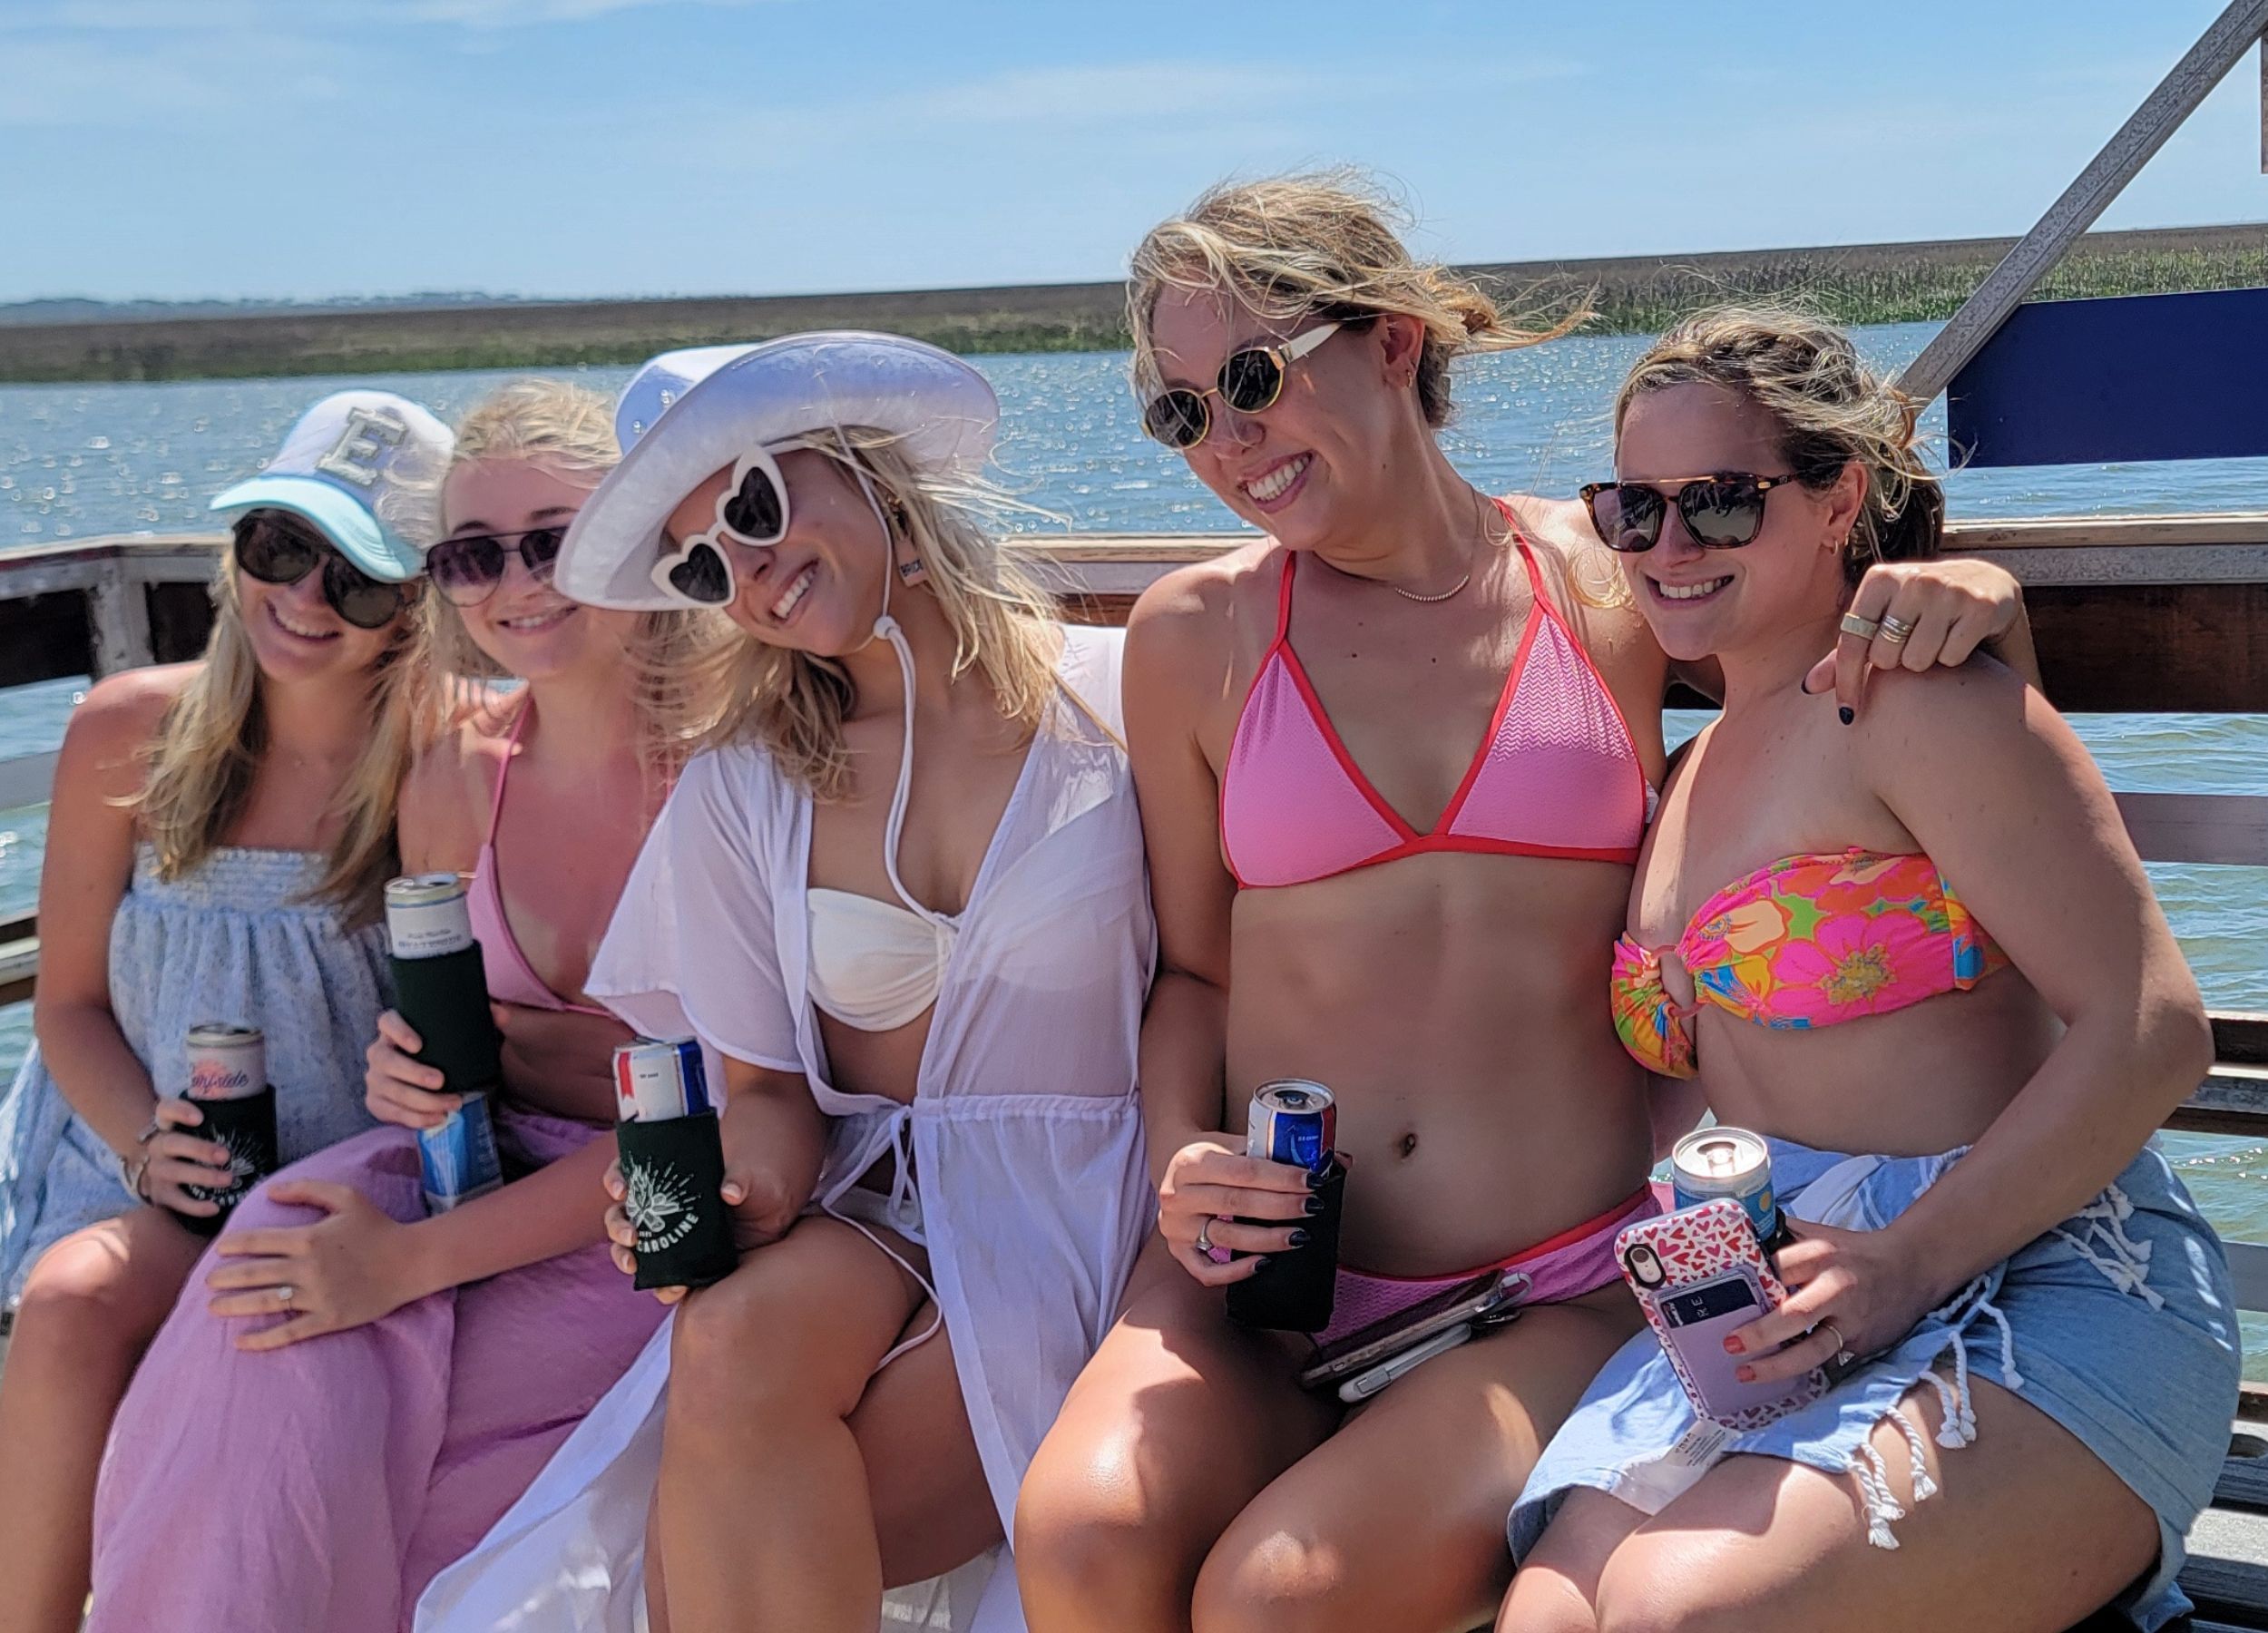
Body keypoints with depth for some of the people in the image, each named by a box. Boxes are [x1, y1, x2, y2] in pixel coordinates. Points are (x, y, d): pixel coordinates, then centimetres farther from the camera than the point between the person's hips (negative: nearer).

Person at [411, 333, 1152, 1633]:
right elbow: (769, 1088, 7)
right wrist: (740, 1190, -15)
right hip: (869, 1215, 3)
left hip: (1081, 1222, -3)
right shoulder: (743, 789, 7)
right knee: (732, 1350, -33)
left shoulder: (1118, 698, -3)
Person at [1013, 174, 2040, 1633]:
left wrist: (1961, 593, -7)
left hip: (1567, 1293, -1)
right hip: (1277, 1275, 2)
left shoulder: (1611, 576, 2)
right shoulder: (1196, 635, 5)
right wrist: (1183, 1162, -6)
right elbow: (1194, 966, 12)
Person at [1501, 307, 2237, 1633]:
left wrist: (1910, 1263, -19)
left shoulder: (1918, 702, -6)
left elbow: (2152, 1029, -13)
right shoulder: (1694, 774, 19)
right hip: (1762, 1332, 5)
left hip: (2034, 1296, -5)